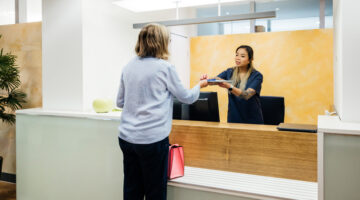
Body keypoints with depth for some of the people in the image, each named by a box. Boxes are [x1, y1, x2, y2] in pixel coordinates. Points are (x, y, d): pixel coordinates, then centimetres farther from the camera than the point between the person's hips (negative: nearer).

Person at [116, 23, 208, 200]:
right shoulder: (165, 68, -9)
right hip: (153, 139, -5)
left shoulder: (128, 67, 7)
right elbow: (187, 97, 3)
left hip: (126, 138, 6)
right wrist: (199, 85, 22)